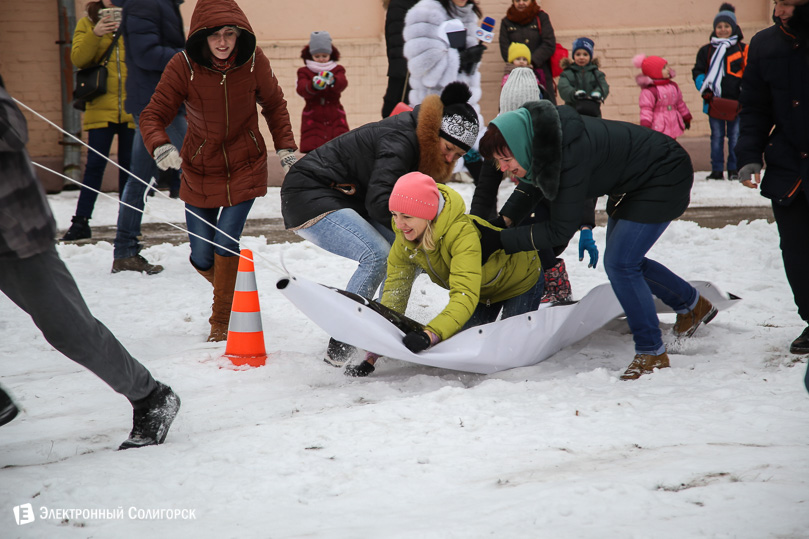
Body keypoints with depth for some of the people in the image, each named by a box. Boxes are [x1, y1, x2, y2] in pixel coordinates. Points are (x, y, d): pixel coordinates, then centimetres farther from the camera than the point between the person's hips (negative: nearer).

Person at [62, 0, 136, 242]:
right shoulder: (88, 23, 9)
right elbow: (78, 58, -6)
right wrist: (95, 35, -20)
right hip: (100, 107, -1)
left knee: (129, 165, 5)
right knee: (95, 164, -4)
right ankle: (81, 222, 0)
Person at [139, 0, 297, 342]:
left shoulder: (253, 61, -15)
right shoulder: (183, 66, -20)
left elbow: (274, 105, 4)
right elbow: (154, 115, -19)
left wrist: (285, 146, -3)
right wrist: (160, 146, -38)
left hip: (245, 167, -1)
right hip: (200, 170, 1)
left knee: (226, 244, -12)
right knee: (202, 258, 5)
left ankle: (222, 321, 8)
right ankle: (227, 289, 41)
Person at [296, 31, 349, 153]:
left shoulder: (337, 70, 7)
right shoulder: (304, 72, 5)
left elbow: (342, 84, -16)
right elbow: (302, 90, -15)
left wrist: (333, 80, -41)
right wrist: (313, 86, -39)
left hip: (335, 120, 1)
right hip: (313, 119, -1)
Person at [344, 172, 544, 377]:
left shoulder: (462, 233, -45)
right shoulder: (404, 242, -24)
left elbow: (465, 296, -54)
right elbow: (393, 297, -22)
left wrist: (429, 335, -68)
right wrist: (372, 356, -31)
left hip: (518, 280, -6)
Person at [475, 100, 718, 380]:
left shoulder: (570, 153, -38)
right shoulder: (541, 142, -13)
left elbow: (560, 230, -31)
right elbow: (532, 185, 9)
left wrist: (501, 240, -28)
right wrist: (502, 222, -6)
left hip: (666, 177, -10)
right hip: (632, 179, 10)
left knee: (619, 264, -15)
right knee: (622, 260, 18)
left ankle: (651, 353, -2)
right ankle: (693, 304, 38)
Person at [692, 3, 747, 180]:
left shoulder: (743, 50, 6)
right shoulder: (706, 51, 10)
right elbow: (697, 72, 9)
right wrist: (704, 89, -6)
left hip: (736, 101, -1)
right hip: (714, 100, 1)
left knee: (735, 136, 1)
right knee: (717, 136, 4)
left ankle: (734, 169, 8)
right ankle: (717, 170, 8)